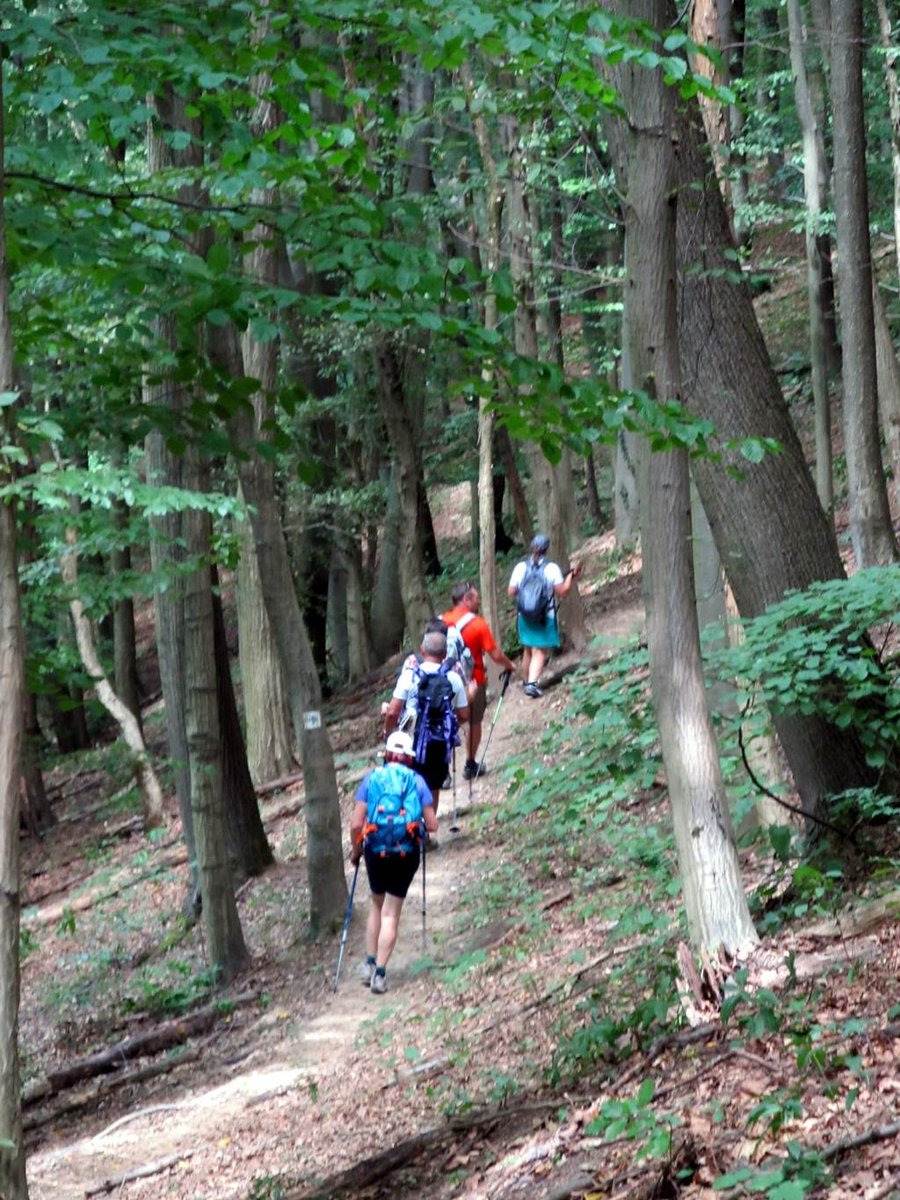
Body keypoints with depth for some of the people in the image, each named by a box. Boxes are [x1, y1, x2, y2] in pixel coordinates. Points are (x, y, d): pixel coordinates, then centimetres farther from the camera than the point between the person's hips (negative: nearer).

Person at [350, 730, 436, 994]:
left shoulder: (371, 778, 0)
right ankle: (380, 973, 3)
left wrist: (355, 851, 12)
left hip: (375, 850, 1)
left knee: (377, 905, 23)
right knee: (391, 914, 6)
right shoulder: (417, 781, 0)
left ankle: (370, 963, 21)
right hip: (406, 853, -1)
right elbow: (432, 826, -1)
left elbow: (356, 824, -5)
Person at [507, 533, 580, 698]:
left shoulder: (520, 567, -4)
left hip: (525, 617, 3)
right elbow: (563, 591, -11)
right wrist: (571, 575, 1)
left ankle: (527, 682, 32)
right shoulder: (552, 568, -12)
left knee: (527, 651, 20)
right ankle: (532, 683, -16)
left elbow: (511, 592, 1)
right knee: (540, 653, 0)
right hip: (546, 617, -3)